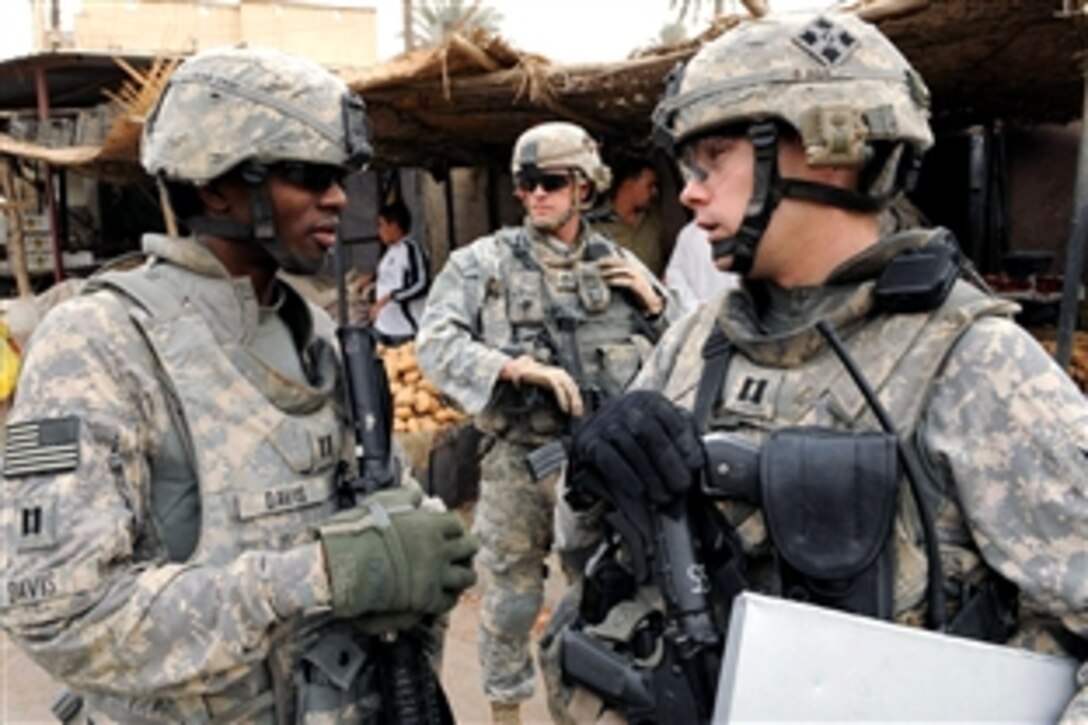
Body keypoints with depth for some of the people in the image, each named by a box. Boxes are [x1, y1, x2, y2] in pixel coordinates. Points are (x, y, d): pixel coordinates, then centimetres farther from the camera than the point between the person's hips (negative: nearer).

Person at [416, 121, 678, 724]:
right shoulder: (483, 263, -5)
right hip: (519, 460, -2)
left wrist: (655, 305, -5)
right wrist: (517, 366, -24)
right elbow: (436, 344, -14)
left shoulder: (620, 266, 6)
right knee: (511, 597, 12)